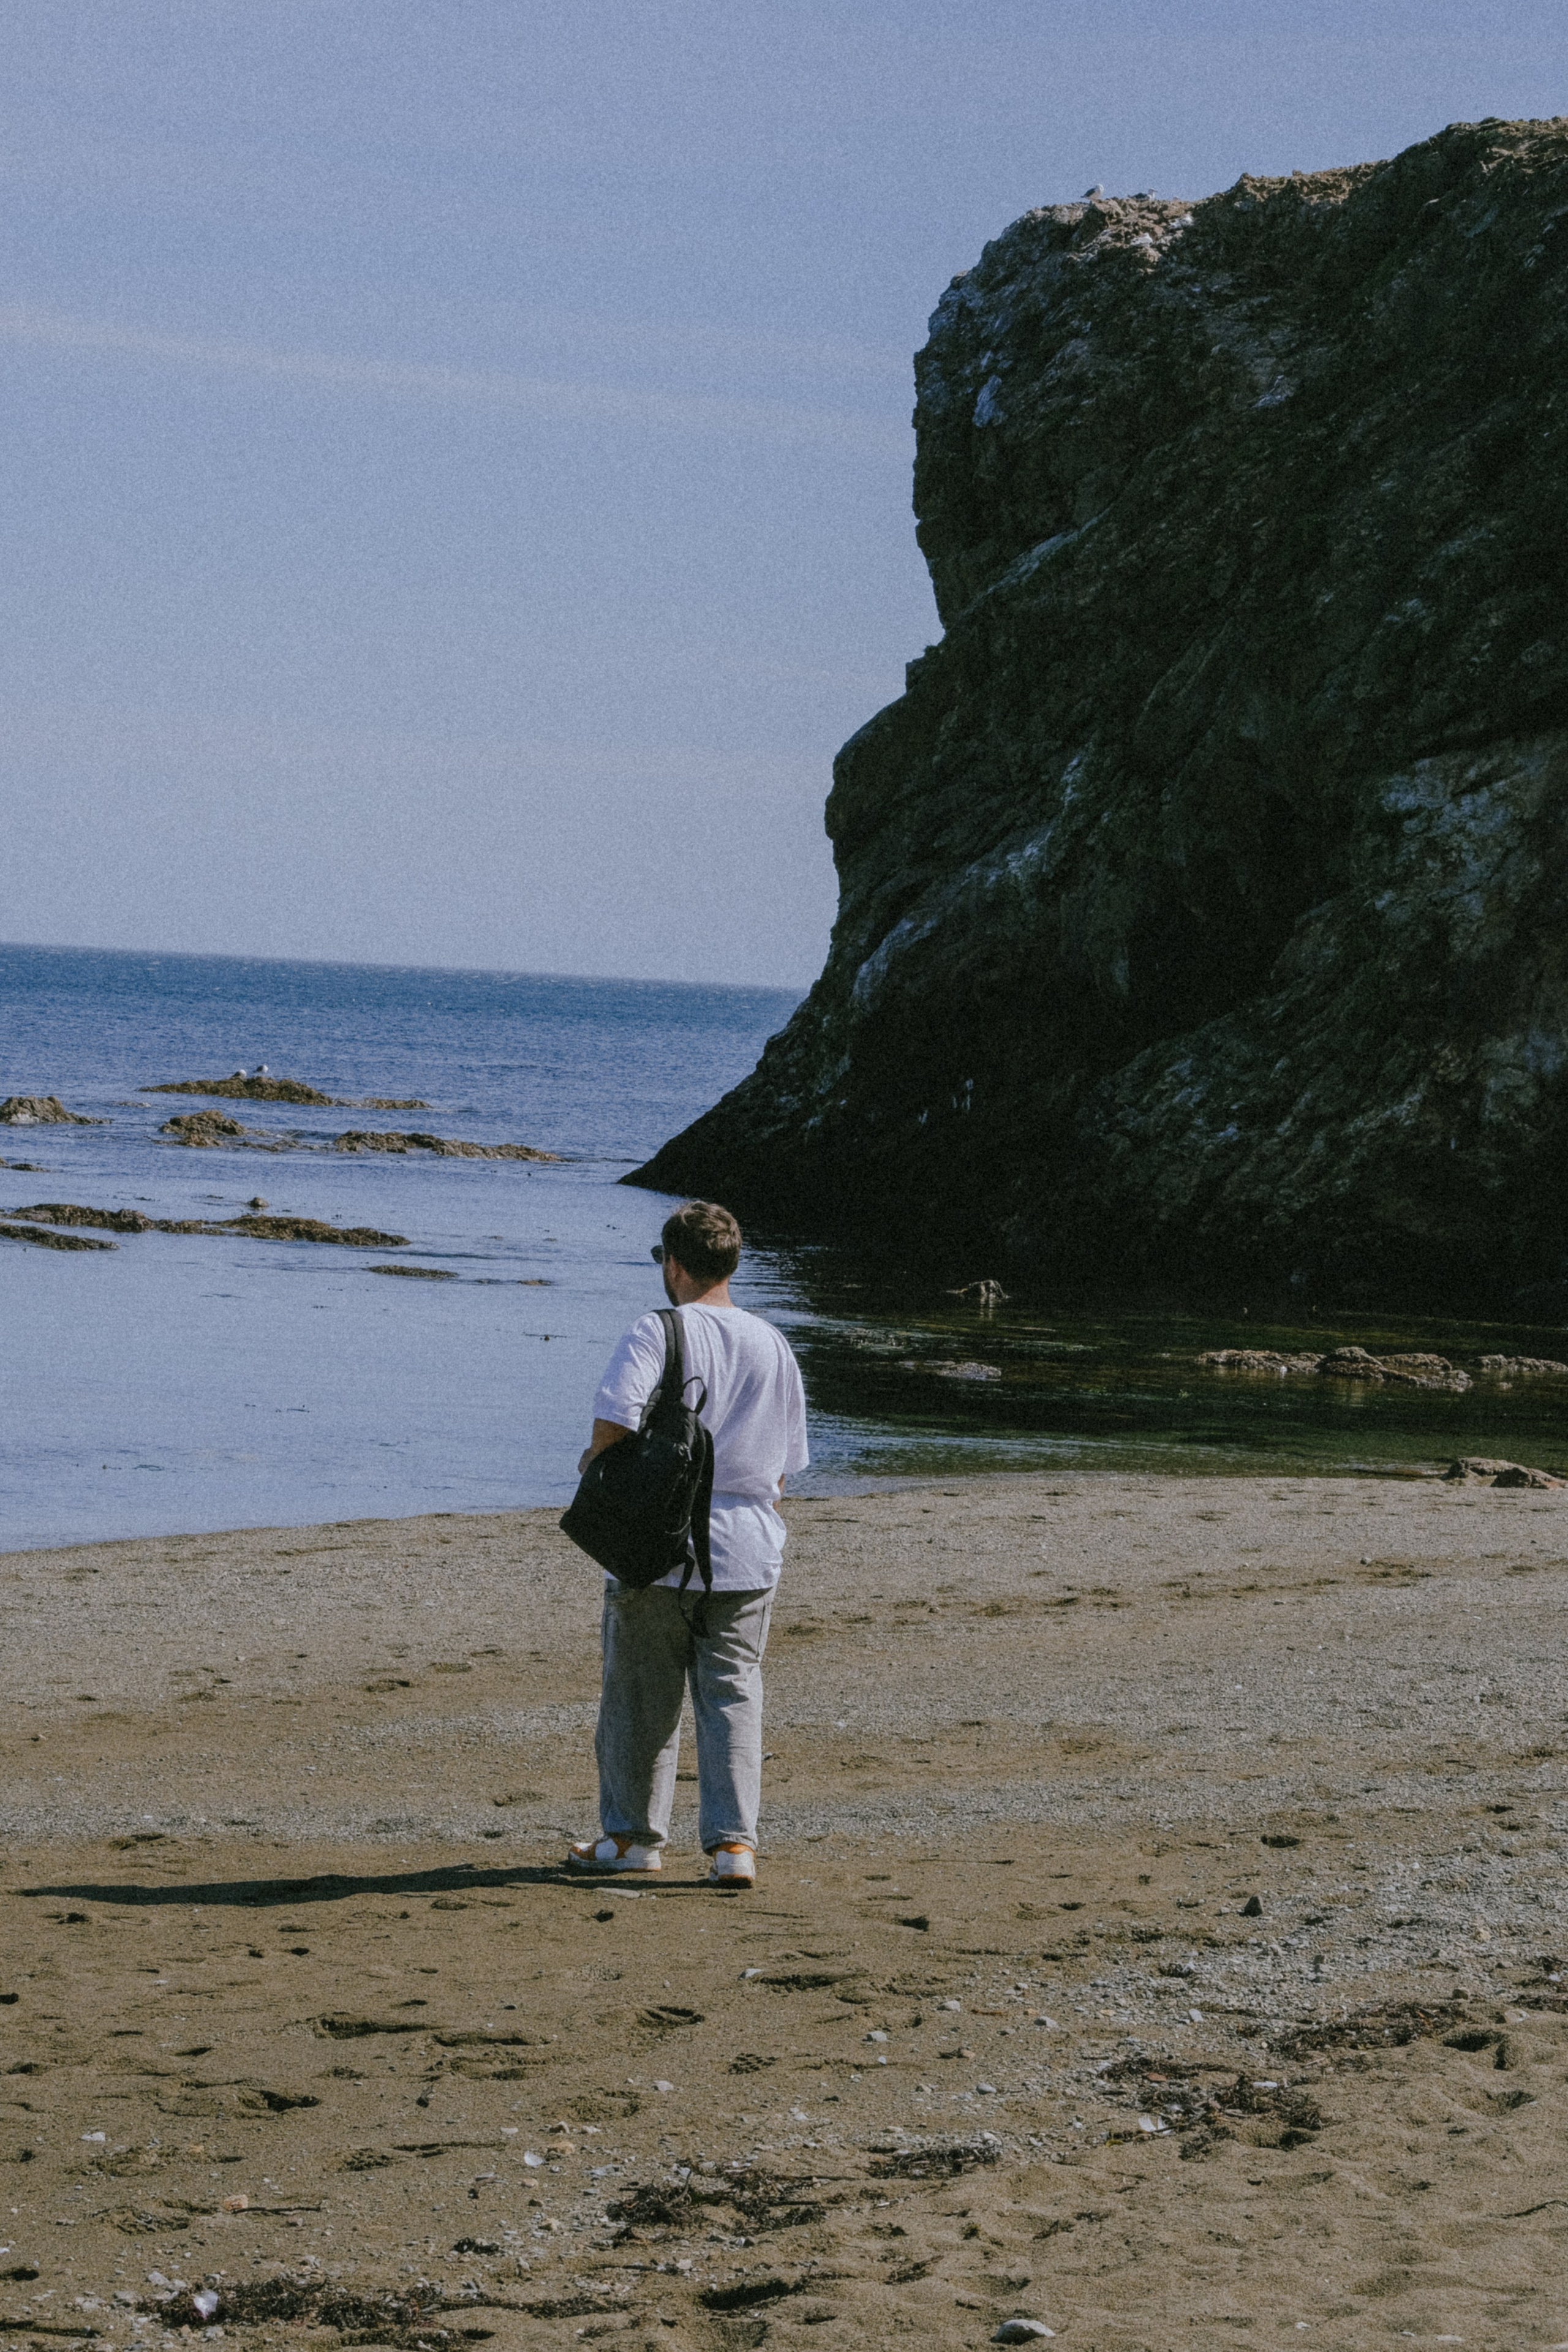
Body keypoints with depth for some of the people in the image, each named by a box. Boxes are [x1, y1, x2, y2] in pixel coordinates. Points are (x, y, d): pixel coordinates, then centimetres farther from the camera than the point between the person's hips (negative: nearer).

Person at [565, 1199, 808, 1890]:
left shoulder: (656, 1334, -9)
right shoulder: (773, 1346, 8)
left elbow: (615, 1422, -23)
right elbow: (785, 1463, 14)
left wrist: (593, 1462, -2)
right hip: (747, 1550, 4)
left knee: (642, 1692, 9)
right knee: (733, 1691, 6)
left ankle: (633, 1835, 20)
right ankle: (733, 1841, -3)